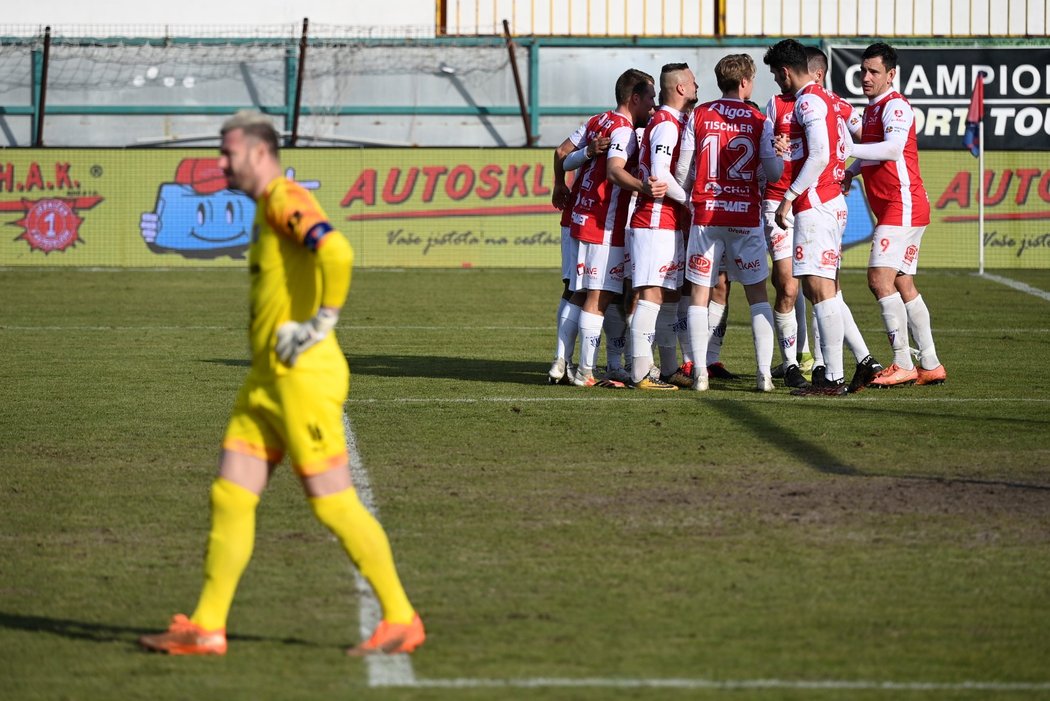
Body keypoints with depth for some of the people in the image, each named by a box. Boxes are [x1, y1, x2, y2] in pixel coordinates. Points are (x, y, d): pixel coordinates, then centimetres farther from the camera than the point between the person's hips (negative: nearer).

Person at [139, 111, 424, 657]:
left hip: (303, 376, -10)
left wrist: (322, 322, -21)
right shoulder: (268, 208, 18)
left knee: (333, 502, -6)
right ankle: (206, 628, 8)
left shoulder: (284, 198, -13)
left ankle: (401, 620, 3)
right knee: (230, 495, 6)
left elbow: (336, 252, -30)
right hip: (267, 379, 10)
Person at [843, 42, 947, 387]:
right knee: (903, 286, 11)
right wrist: (851, 171, 17)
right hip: (891, 210, 10)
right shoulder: (872, 108, 18)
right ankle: (931, 366, 15)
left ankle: (903, 365, -16)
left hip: (903, 207, -10)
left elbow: (893, 148, -30)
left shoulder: (895, 106, -12)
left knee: (880, 279, -16)